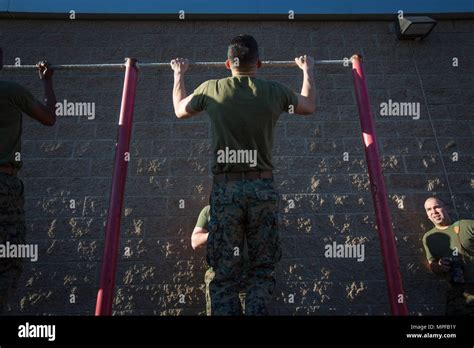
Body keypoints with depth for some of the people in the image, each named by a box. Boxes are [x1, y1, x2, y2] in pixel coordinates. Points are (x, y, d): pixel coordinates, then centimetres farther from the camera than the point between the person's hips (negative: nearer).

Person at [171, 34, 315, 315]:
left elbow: (180, 110, 24)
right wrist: (308, 70, 40)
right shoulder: (274, 91, 2)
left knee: (225, 274, 7)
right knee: (263, 271, 9)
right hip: (263, 189, 0)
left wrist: (179, 75, 40)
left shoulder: (212, 89, 2)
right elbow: (310, 106, 24)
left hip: (225, 189, 0)